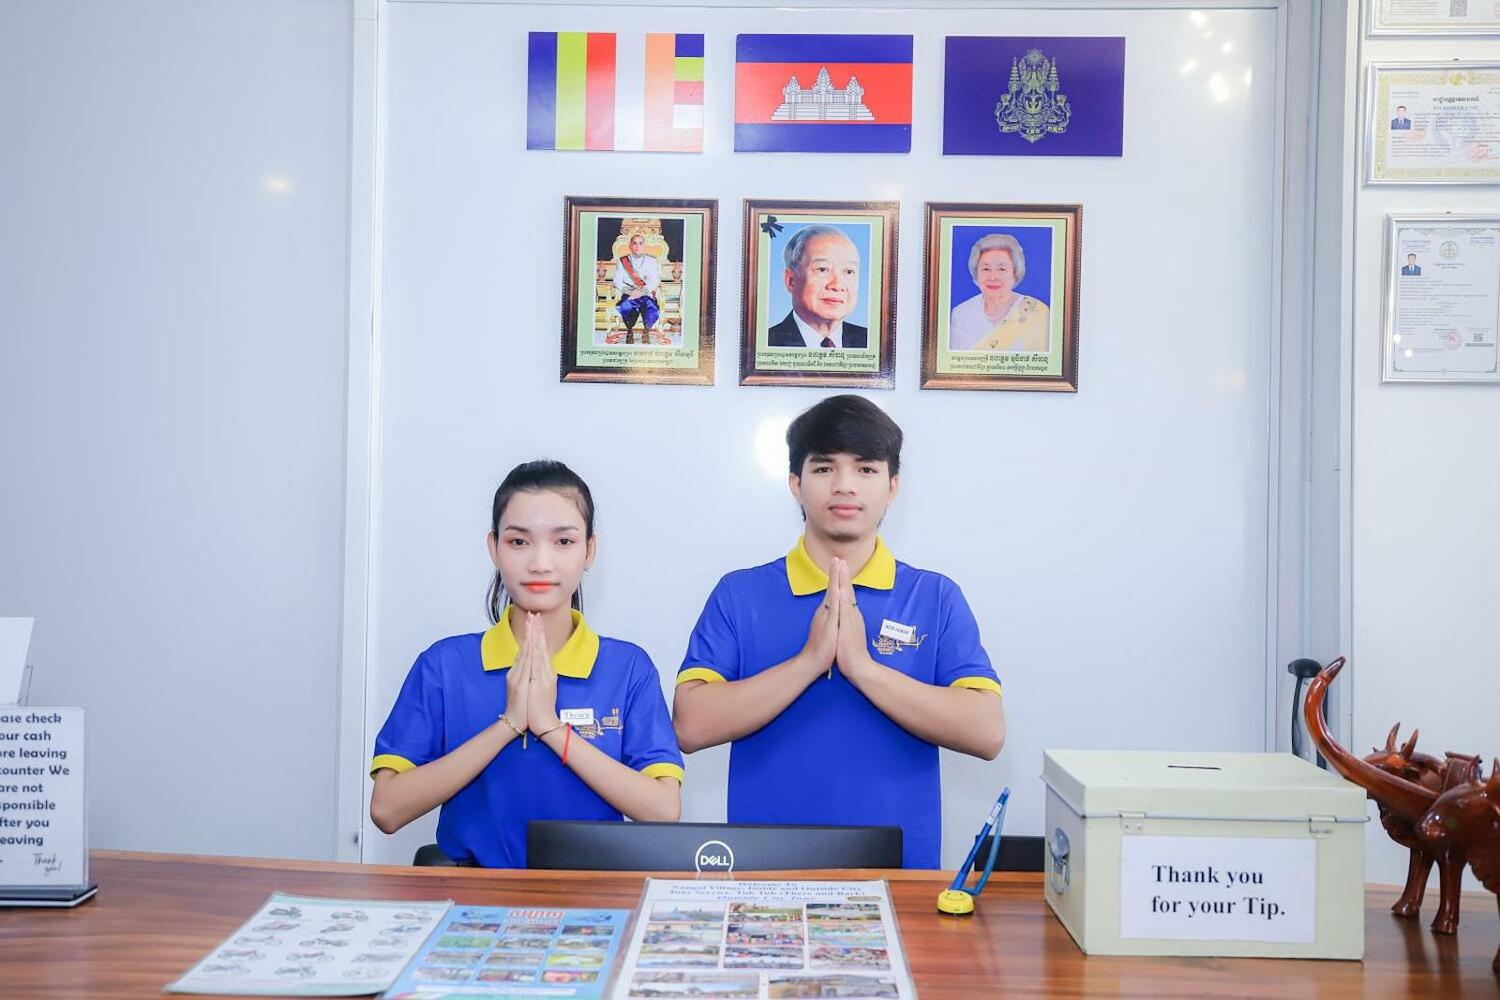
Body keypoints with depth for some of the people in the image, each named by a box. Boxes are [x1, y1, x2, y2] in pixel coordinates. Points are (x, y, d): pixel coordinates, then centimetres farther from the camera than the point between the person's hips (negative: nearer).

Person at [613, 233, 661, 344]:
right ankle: (629, 331, -5)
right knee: (624, 308, -36)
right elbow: (617, 281, 1)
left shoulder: (652, 261, 8)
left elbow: (654, 281, -4)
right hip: (629, 295, 0)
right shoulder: (622, 261, 10)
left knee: (653, 313, -33)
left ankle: (646, 331, 2)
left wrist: (641, 292, -22)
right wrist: (629, 291, -18)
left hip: (647, 295, 0)